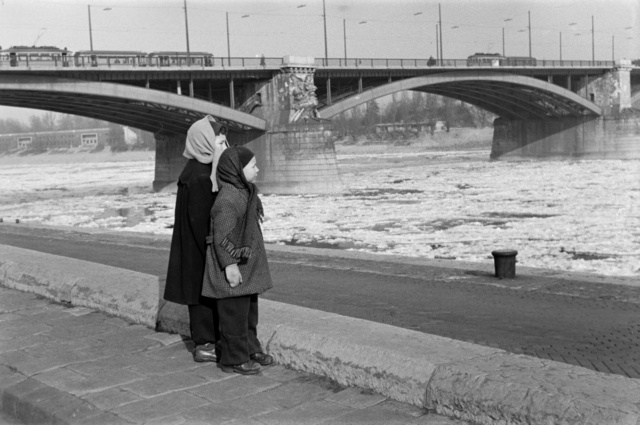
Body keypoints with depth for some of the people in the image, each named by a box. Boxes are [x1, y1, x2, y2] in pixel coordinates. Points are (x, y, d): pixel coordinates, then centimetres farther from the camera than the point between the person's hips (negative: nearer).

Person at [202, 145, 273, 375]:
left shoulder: (245, 193, 11)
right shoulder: (227, 199, -21)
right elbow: (222, 236, -23)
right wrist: (230, 264, -24)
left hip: (247, 263, 10)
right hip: (234, 266, -10)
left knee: (249, 310, 19)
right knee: (234, 312, -1)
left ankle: (250, 349, 32)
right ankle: (233, 358, 9)